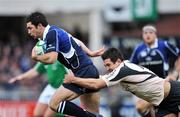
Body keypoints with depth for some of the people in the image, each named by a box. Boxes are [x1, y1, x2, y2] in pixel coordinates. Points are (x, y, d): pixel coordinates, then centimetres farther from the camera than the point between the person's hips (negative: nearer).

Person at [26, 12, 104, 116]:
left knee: (54, 104, -10)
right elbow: (76, 42, 28)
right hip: (91, 72, 10)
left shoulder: (52, 33, -13)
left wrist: (35, 57, -8)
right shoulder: (56, 31, 15)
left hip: (83, 74, -10)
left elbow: (51, 58, -25)